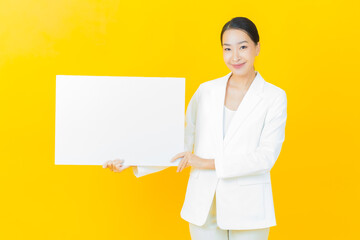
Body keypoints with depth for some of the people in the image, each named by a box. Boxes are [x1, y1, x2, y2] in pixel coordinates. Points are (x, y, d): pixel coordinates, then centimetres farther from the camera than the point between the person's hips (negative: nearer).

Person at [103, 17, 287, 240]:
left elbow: (267, 156, -11)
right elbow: (181, 144, 9)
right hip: (204, 207, 2)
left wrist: (209, 163, -17)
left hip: (247, 211, -2)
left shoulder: (274, 97, -2)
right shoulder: (205, 91, 7)